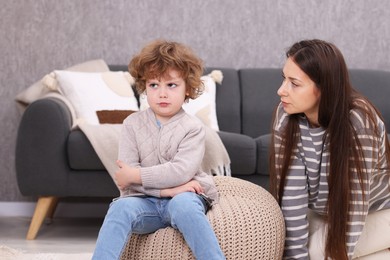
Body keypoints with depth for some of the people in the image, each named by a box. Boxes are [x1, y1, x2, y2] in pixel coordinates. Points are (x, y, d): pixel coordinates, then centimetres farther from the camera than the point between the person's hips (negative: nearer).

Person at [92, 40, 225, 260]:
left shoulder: (192, 127, -2)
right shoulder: (133, 124, 4)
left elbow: (181, 171, -17)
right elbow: (126, 173, -6)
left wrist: (135, 175, -17)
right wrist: (166, 188, -17)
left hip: (183, 197, -2)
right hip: (144, 200, 2)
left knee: (183, 204, -36)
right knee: (121, 207, -30)